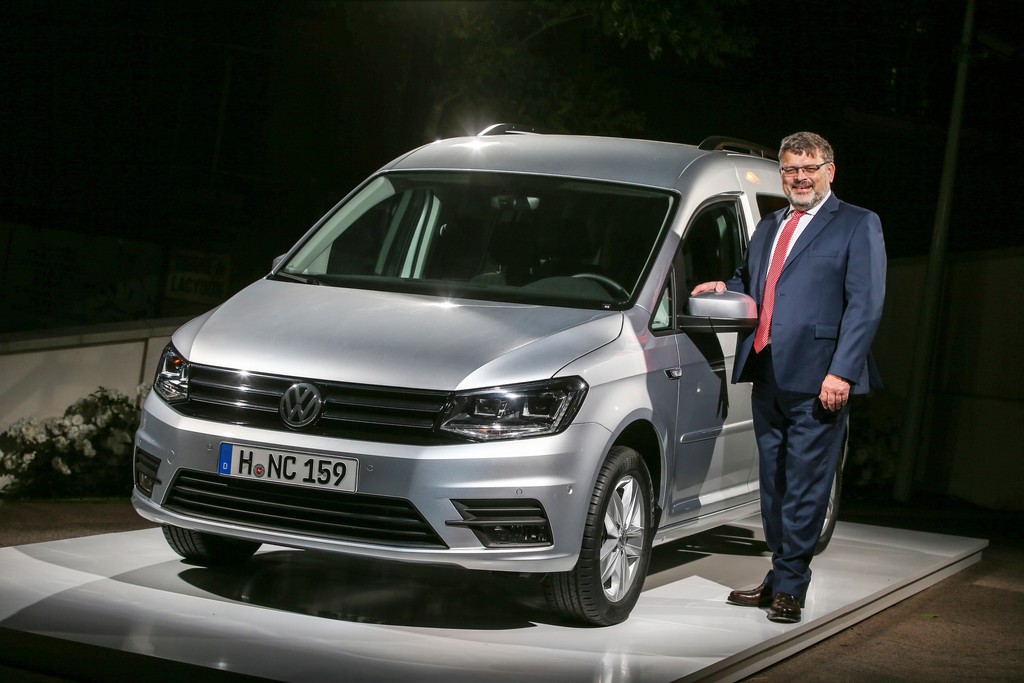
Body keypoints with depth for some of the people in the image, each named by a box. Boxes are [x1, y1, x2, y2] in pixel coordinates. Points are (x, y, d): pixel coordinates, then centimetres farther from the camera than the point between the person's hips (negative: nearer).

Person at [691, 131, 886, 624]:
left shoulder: (857, 226, 0)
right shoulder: (767, 228, 21)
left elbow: (865, 305, -7)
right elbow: (749, 284, 31)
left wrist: (841, 371, -16)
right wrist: (724, 288, 6)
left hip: (817, 378, -7)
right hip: (766, 376, 7)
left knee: (805, 485, -4)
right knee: (774, 482, 13)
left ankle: (790, 587, 2)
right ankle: (780, 576, 23)